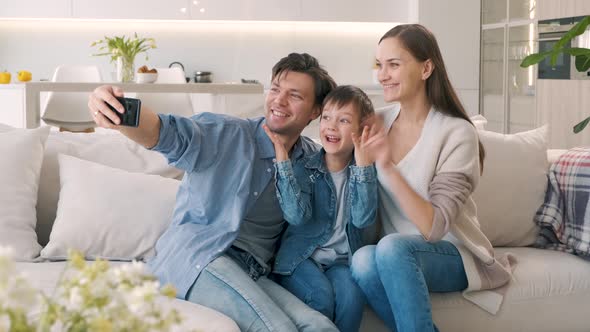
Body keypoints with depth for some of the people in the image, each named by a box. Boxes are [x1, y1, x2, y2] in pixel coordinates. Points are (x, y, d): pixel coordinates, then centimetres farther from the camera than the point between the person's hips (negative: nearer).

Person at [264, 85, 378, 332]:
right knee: (321, 295, -28)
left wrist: (363, 164, -23)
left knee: (352, 293, -28)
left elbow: (363, 219, -14)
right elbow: (297, 216, -18)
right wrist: (282, 160, -23)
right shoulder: (304, 168, -1)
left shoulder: (364, 170, 2)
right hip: (302, 256, -1)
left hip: (342, 260, 1)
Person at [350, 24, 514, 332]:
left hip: (451, 254, -5)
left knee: (392, 248, -36)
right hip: (393, 255, 5)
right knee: (363, 260, -30)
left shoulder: (457, 133, -15)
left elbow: (434, 227, -23)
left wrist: (389, 168, -32)